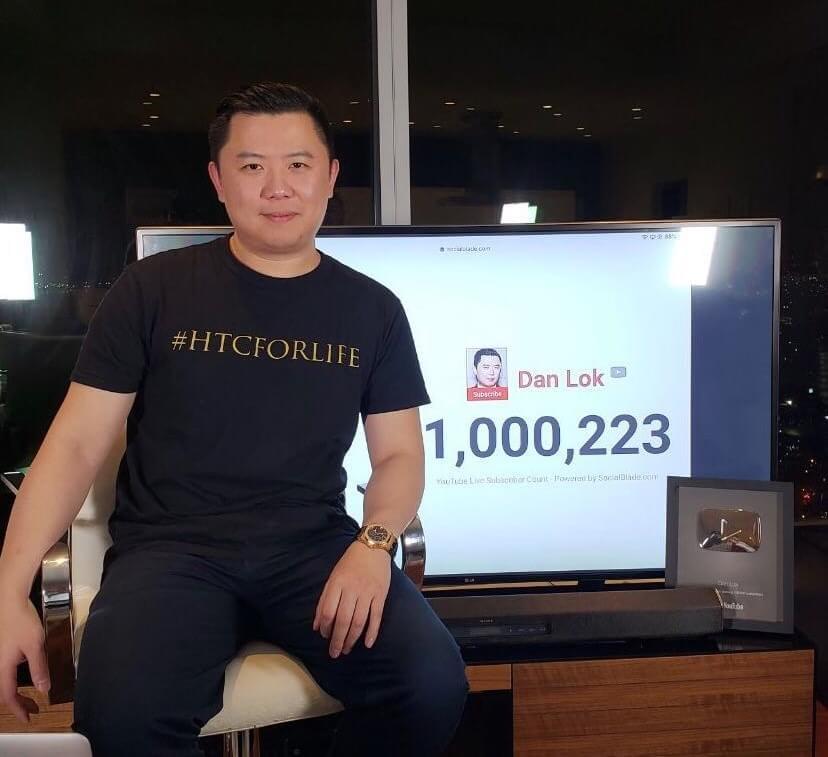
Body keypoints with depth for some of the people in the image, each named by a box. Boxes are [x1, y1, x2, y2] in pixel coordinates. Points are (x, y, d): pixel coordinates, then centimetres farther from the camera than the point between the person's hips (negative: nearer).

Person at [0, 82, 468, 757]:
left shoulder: (372, 309, 9)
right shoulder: (153, 289, 4)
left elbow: (399, 454, 9)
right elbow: (77, 445, 2)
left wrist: (374, 542, -13)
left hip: (315, 546, 2)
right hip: (171, 547, -1)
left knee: (434, 686, -23)